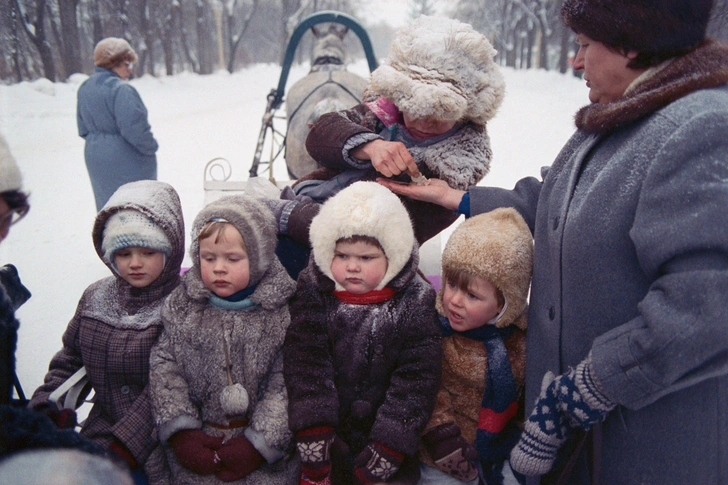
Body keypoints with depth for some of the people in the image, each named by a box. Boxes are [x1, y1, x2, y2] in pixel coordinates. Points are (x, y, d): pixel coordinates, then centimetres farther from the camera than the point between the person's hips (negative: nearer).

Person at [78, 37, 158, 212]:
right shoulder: (120, 89, -19)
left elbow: (83, 130, 14)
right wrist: (151, 147, -8)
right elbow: (135, 128, -24)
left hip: (95, 159, 9)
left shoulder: (85, 88, 9)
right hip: (126, 162, -9)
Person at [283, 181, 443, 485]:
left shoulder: (416, 304, -10)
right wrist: (313, 454, -19)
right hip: (327, 438, 1)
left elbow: (414, 385, -12)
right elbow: (305, 369, -13)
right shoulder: (313, 294, -7)